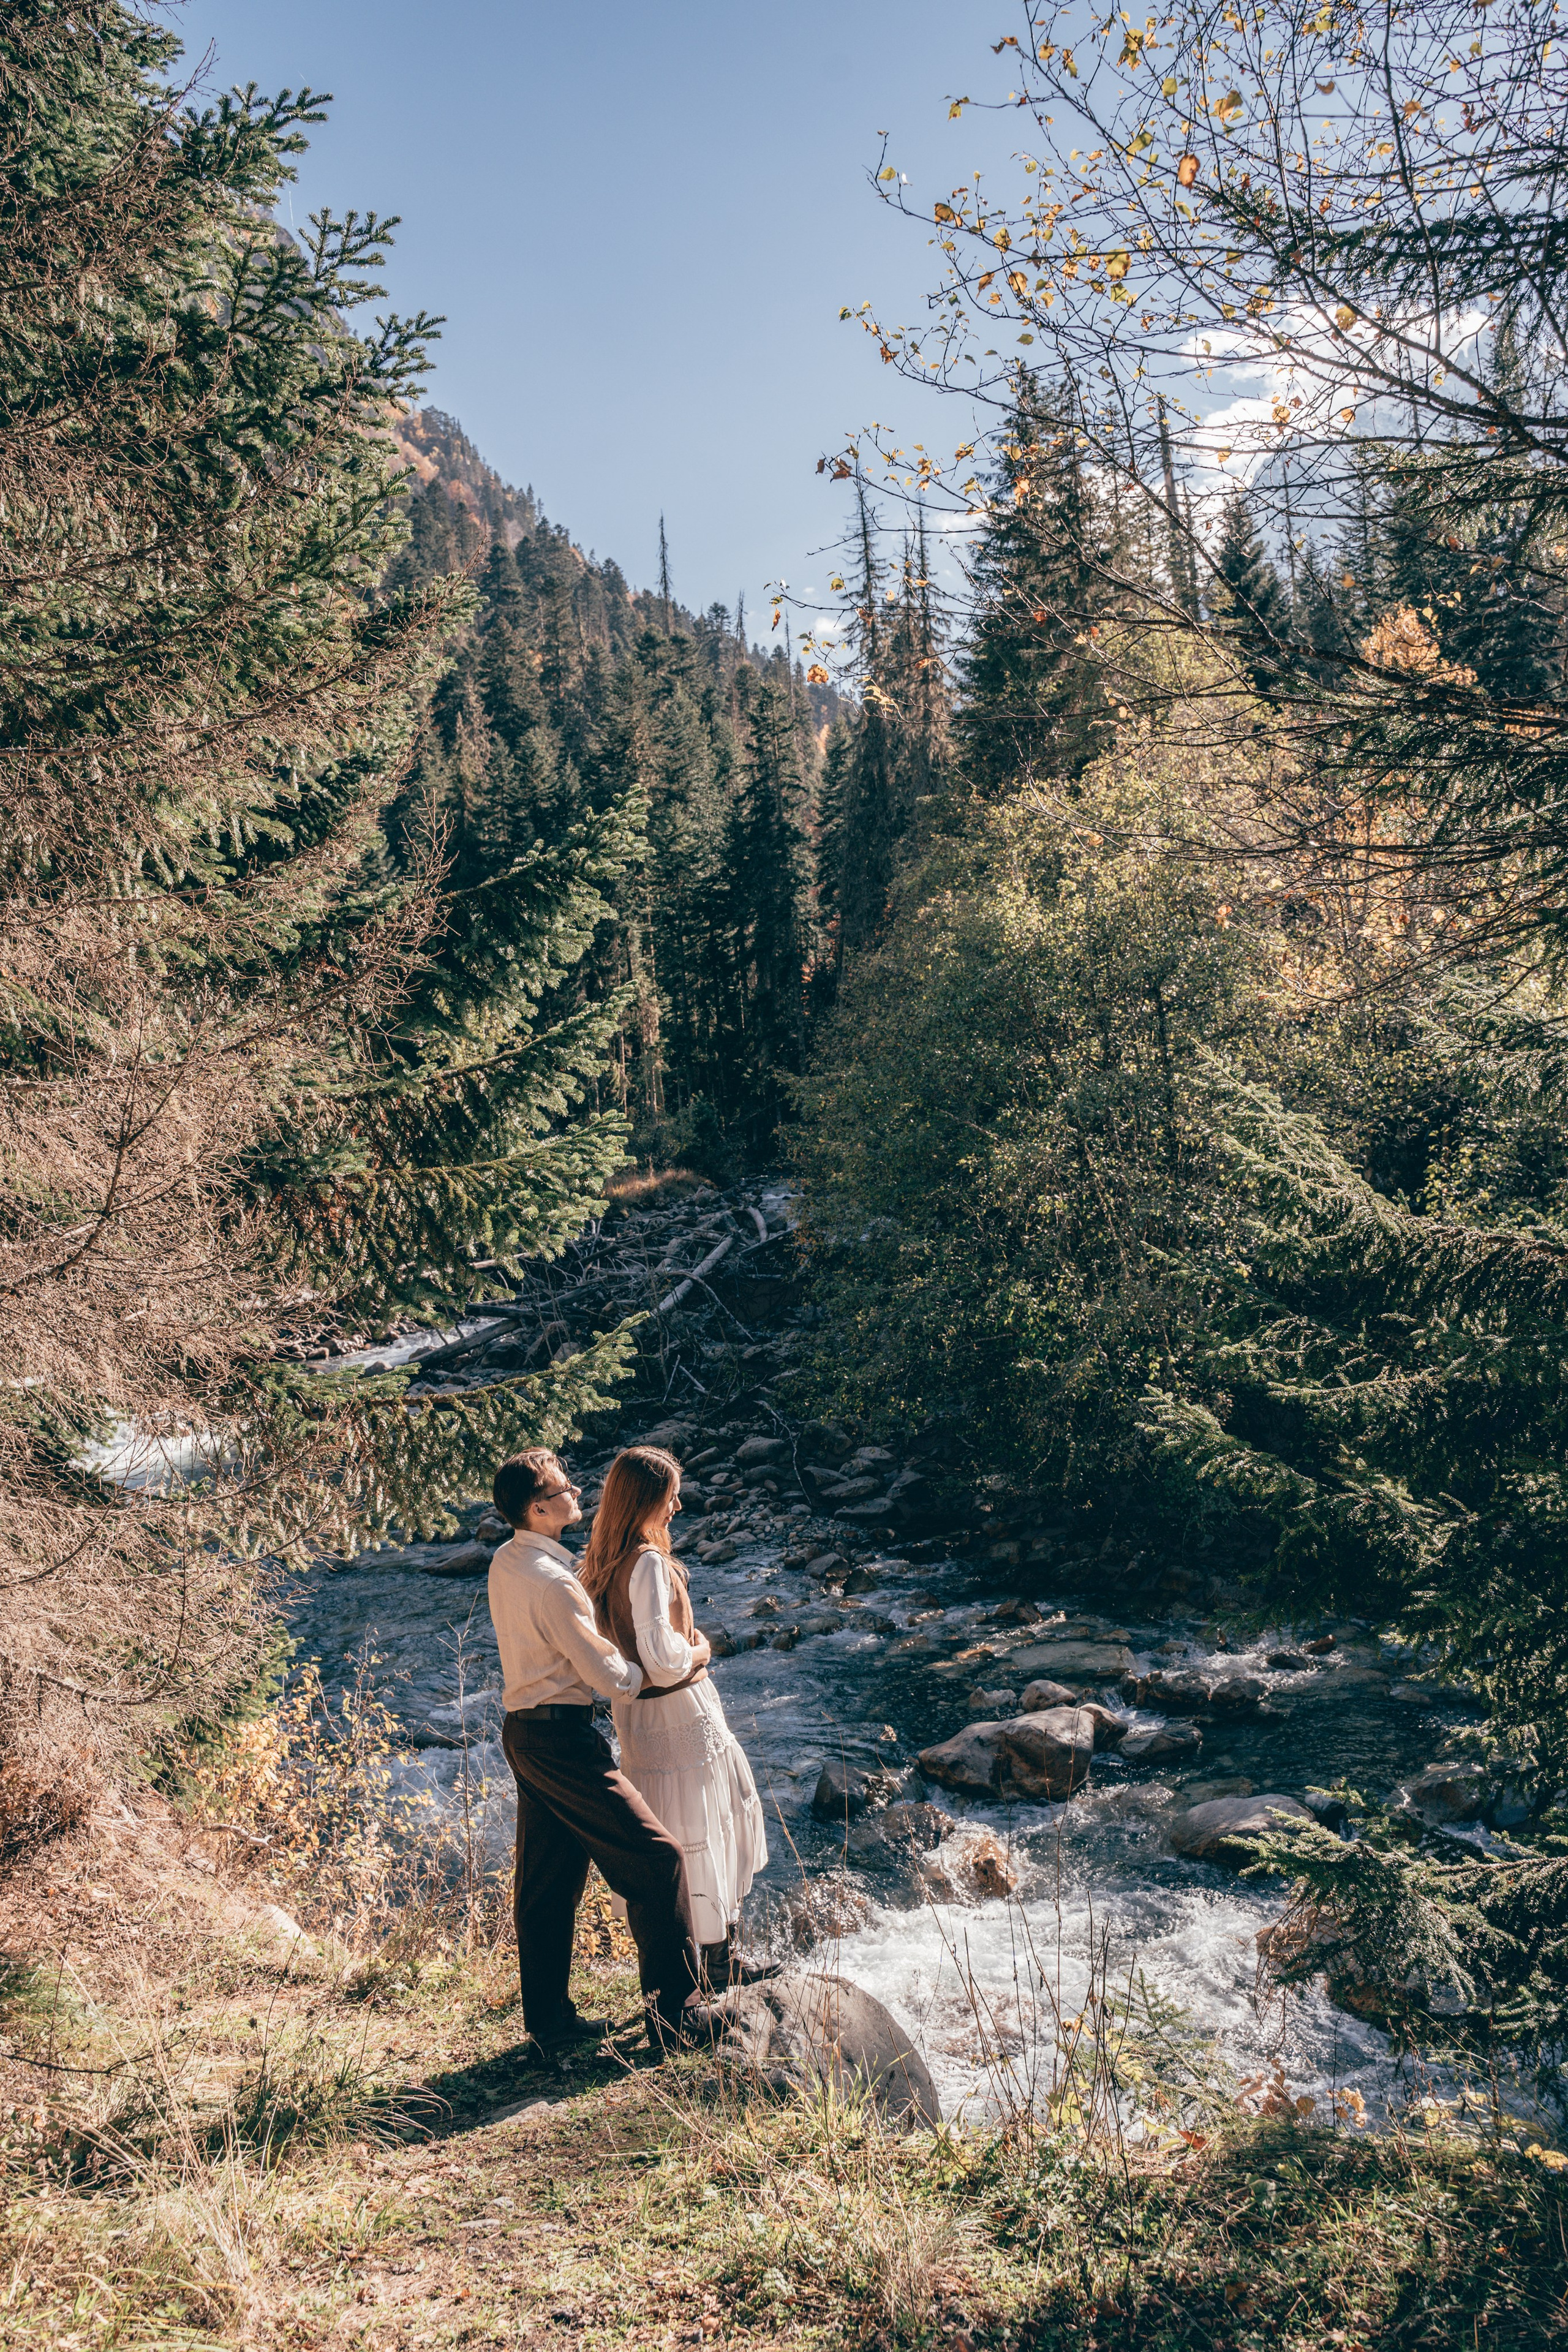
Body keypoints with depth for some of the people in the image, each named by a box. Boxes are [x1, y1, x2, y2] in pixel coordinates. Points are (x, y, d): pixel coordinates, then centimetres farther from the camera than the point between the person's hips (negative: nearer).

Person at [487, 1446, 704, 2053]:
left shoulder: (506, 1562, 7)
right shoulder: (551, 1582, -23)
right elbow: (611, 1677, -18)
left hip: (526, 1731, 10)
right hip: (560, 1736, -10)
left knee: (547, 1878, 17)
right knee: (656, 1860, -4)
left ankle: (549, 2017, 27)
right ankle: (672, 2014, 3)